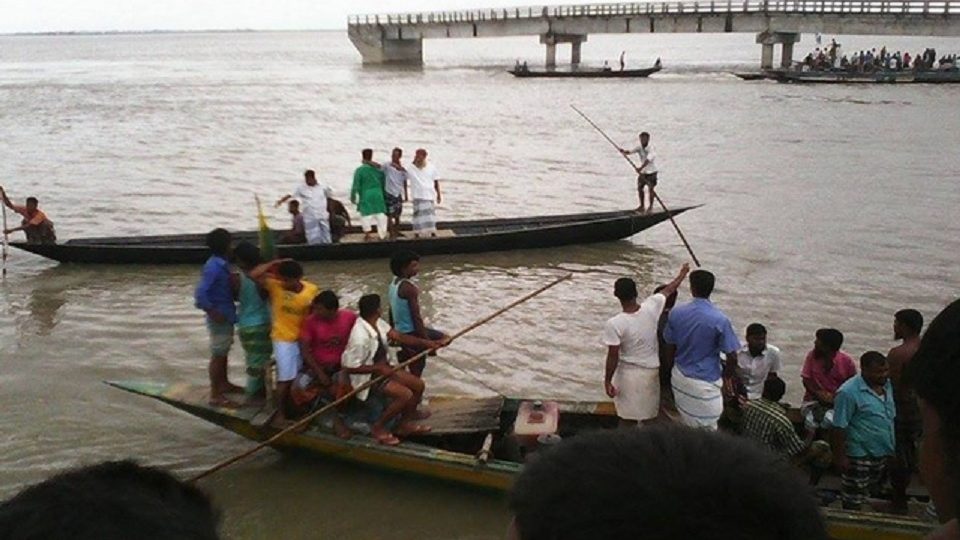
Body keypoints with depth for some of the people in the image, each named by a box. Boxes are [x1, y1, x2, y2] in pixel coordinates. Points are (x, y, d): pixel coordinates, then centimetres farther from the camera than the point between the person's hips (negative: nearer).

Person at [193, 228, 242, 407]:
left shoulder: (221, 264, 4)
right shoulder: (213, 267, -25)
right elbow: (200, 294, -30)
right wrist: (214, 313, -23)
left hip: (227, 316, 9)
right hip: (220, 319, -9)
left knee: (223, 352, 23)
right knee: (218, 355, 0)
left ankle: (224, 383, 39)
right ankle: (215, 395, 9)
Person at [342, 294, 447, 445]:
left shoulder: (377, 322, -5)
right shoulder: (360, 338, -32)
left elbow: (398, 336, -3)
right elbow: (349, 367, -28)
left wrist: (428, 343, -10)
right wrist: (378, 368, -27)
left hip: (382, 367, 9)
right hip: (367, 376, -9)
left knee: (418, 385, 4)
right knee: (405, 395, -22)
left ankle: (404, 424, 19)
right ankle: (378, 428, -5)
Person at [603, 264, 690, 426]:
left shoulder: (614, 324, -23)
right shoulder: (652, 307, -14)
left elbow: (613, 357, -18)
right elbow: (669, 290, 6)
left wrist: (607, 381, -6)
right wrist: (682, 274, 24)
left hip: (628, 374, -3)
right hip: (652, 371, 4)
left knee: (628, 419, 11)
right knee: (649, 416, 19)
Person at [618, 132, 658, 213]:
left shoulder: (650, 150, -22)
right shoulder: (639, 148, -2)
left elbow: (648, 160, -38)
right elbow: (630, 152, -14)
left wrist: (640, 168, -53)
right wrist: (624, 151, -37)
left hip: (651, 172, -7)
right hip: (643, 172, 7)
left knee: (650, 189, -10)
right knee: (639, 188, 8)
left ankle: (651, 206, 3)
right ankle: (642, 206, 20)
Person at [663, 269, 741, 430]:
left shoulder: (676, 313, -7)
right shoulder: (719, 320, -19)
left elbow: (671, 347, 3)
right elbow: (732, 356, -14)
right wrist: (727, 377, 4)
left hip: (680, 377, 5)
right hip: (706, 383, -5)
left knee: (688, 423, 20)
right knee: (707, 430, 8)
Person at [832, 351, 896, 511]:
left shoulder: (887, 385, 1)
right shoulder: (848, 392, -22)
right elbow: (839, 427, -19)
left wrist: (893, 448, 18)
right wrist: (840, 456, -18)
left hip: (882, 452, 7)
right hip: (859, 455, -7)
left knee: (865, 492, 22)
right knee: (853, 500, 5)